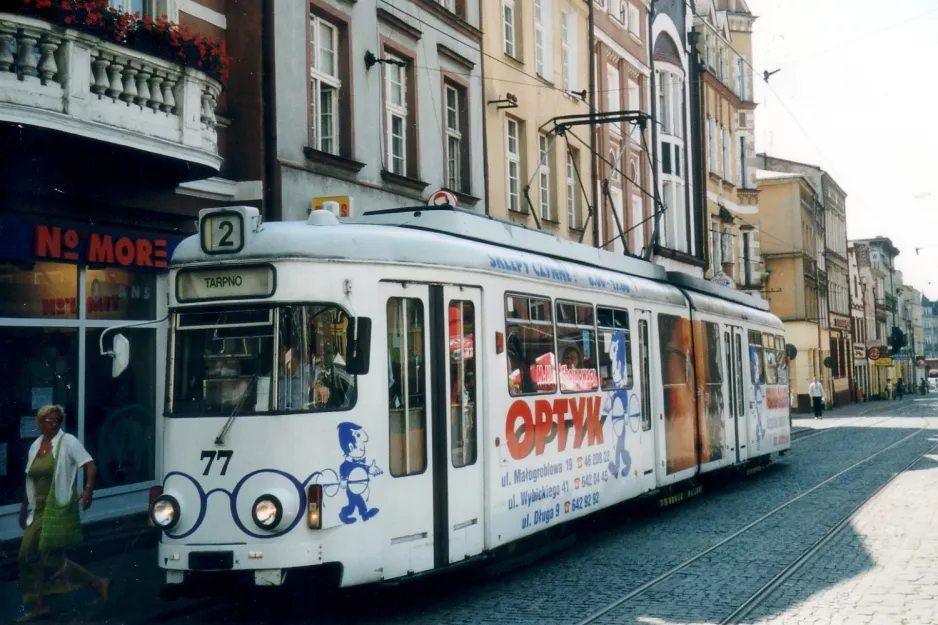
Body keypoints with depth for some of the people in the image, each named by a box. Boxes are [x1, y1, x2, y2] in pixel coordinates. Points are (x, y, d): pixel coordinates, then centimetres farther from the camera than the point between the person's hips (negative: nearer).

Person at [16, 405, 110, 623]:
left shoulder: (68, 442, -8)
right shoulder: (35, 446, 11)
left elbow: (90, 466, -16)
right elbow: (30, 481, 18)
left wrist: (88, 490, -30)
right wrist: (24, 507, 19)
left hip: (60, 508, -7)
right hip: (40, 509, 7)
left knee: (51, 558, -7)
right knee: (30, 554, 5)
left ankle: (98, 583, 3)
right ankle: (39, 606, 15)